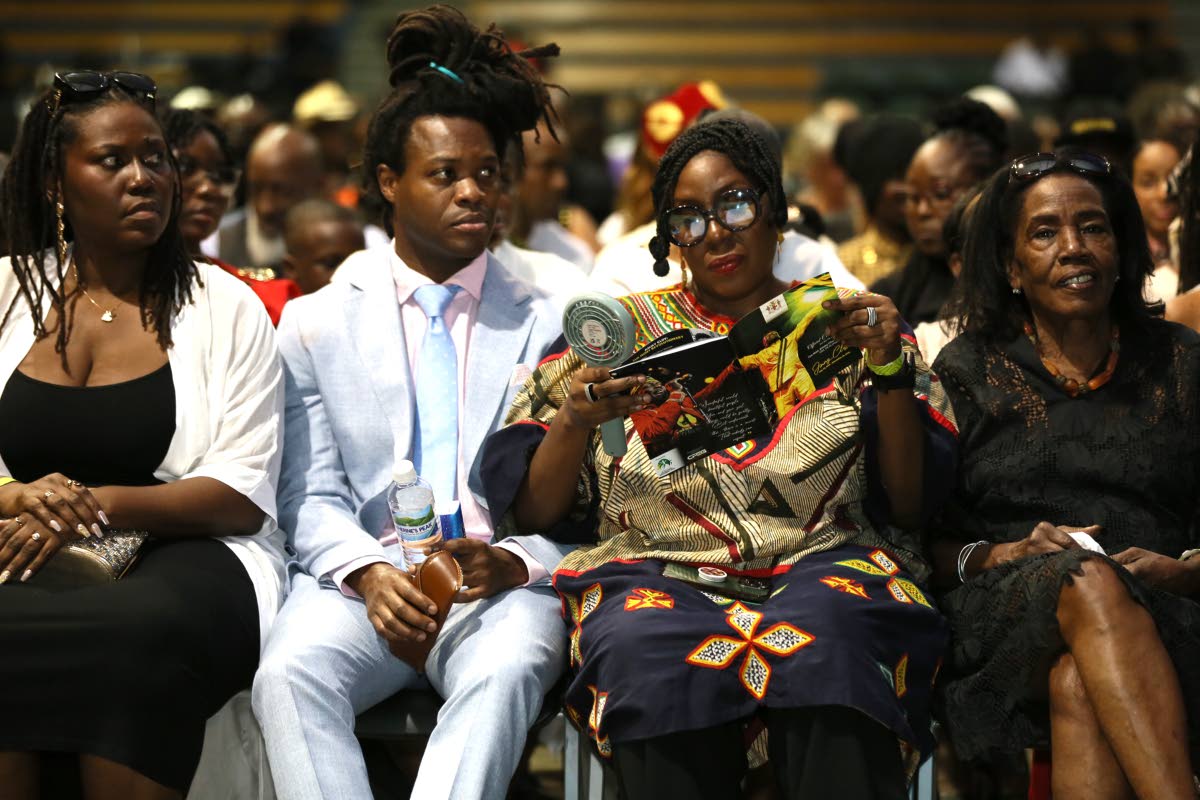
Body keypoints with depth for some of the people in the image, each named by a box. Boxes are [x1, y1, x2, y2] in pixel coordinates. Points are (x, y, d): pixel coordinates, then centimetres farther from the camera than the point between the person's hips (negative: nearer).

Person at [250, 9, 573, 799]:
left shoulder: (549, 327, 13)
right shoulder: (317, 325, 15)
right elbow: (313, 497, 7)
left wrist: (512, 563, -15)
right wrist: (366, 573, -14)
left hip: (504, 586, 0)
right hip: (363, 578, 1)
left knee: (504, 673, -36)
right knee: (290, 671, -33)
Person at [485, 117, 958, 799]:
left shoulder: (842, 326, 18)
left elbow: (911, 503, 10)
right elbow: (533, 510, 13)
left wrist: (891, 369, -3)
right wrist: (578, 421, -6)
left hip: (821, 563, 0)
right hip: (655, 570, 1)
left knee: (822, 639, -37)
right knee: (652, 647, -36)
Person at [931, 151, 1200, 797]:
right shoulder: (966, 373, 14)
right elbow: (927, 542, 8)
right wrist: (1008, 555, -11)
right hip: (1001, 625, 0)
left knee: (1078, 682, -37)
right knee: (1087, 580, -37)